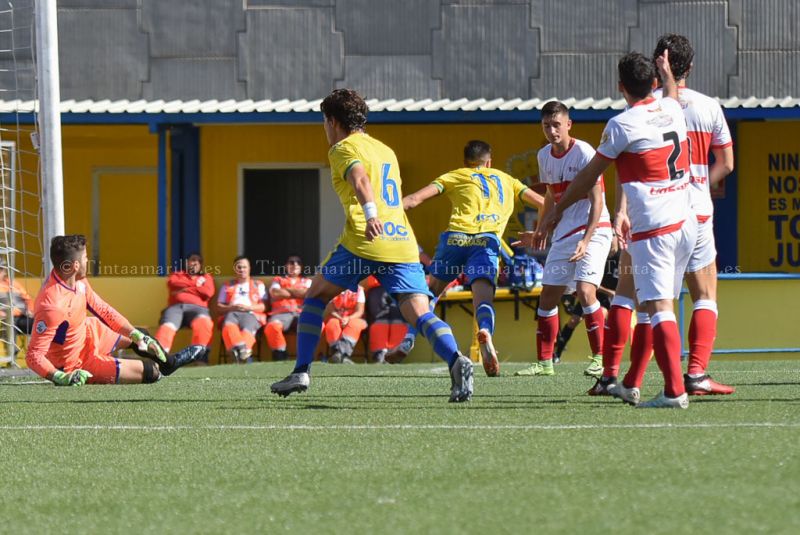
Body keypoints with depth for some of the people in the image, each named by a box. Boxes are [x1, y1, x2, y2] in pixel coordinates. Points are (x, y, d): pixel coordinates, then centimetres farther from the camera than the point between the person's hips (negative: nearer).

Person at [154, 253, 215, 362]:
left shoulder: (206, 277, 29)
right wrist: (195, 285, 9)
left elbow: (208, 292, 8)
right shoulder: (177, 275, 32)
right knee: (167, 326, -33)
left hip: (196, 307, 0)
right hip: (176, 306, 0)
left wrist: (184, 288, 7)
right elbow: (172, 284, 8)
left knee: (203, 321, -38)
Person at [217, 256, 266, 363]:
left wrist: (248, 307, -5)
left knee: (247, 330, -38)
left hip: (251, 313, -1)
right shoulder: (227, 286, 32)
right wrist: (232, 308, -2)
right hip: (231, 313, 1)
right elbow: (219, 307, 20)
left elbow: (264, 306, 14)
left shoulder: (258, 285, 28)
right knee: (229, 326, -39)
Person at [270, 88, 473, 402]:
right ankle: (456, 361, -35)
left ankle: (302, 372, 11)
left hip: (365, 244, -5)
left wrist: (370, 213, -32)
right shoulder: (386, 151, 27)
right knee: (420, 314, -8)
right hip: (404, 242, 5)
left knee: (316, 295, 15)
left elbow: (360, 178, -16)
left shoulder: (344, 148, 5)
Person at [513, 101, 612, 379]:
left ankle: (600, 358, -13)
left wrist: (586, 240, -25)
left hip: (593, 231, -7)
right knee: (547, 296, 5)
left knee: (585, 290, -21)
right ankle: (544, 362, 14)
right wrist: (541, 231, 30)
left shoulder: (584, 153, -14)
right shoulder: (545, 156, 8)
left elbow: (597, 201, -16)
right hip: (563, 233, 7)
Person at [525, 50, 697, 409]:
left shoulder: (622, 124, -8)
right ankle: (632, 386, 18)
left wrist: (555, 212, 12)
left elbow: (588, 177, 1)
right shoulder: (672, 110, 8)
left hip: (652, 229, -8)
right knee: (659, 305, 12)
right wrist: (666, 71, 53)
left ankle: (675, 390, -20)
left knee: (658, 307, -11)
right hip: (686, 222, 8)